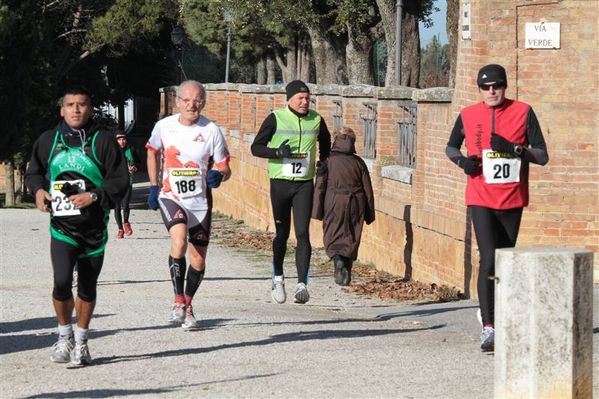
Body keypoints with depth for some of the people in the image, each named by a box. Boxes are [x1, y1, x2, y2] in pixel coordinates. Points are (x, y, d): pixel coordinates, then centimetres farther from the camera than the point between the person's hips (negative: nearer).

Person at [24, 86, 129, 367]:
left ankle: (81, 342, 29)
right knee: (62, 281, -18)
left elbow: (120, 180, -2)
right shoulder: (48, 140, 4)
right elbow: (33, 172, 19)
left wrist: (94, 196, -16)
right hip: (61, 225, 0)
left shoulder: (102, 140, -2)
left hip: (94, 226, 0)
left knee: (87, 287, 11)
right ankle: (64, 336, 5)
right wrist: (38, 190, -3)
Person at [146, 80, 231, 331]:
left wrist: (218, 175, -25)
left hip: (200, 201, 1)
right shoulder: (164, 126, -5)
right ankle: (178, 300, -17)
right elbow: (153, 152, 16)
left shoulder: (211, 131, -9)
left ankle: (188, 306, 31)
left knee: (198, 259, 8)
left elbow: (224, 168, -1)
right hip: (171, 196, -1)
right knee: (179, 240, -29)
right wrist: (153, 186, 13)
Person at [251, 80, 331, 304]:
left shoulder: (316, 120, 5)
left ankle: (302, 284, -17)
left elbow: (325, 142, 25)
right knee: (282, 234, 10)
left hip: (304, 184, 1)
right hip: (280, 182, -1)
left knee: (302, 233, -11)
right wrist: (277, 152, -21)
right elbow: (256, 147, -4)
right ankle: (278, 278, 30)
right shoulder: (276, 119, -5)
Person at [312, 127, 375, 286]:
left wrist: (317, 211, -2)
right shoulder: (358, 162, 5)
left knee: (332, 237, 6)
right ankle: (346, 276, 11)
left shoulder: (329, 160, -2)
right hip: (355, 206, 2)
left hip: (334, 203, -2)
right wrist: (369, 214, 14)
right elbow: (368, 190, 7)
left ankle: (337, 259, -24)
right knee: (351, 240, 12)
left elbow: (320, 186, -5)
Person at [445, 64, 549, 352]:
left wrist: (515, 149, -21)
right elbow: (451, 147, 19)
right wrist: (461, 160, -4)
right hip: (480, 199, -2)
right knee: (488, 260, -15)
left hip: (512, 199, 2)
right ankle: (488, 328, -18)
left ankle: (492, 312, 34)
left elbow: (542, 155, -3)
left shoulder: (523, 112, -1)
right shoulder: (468, 116, 2)